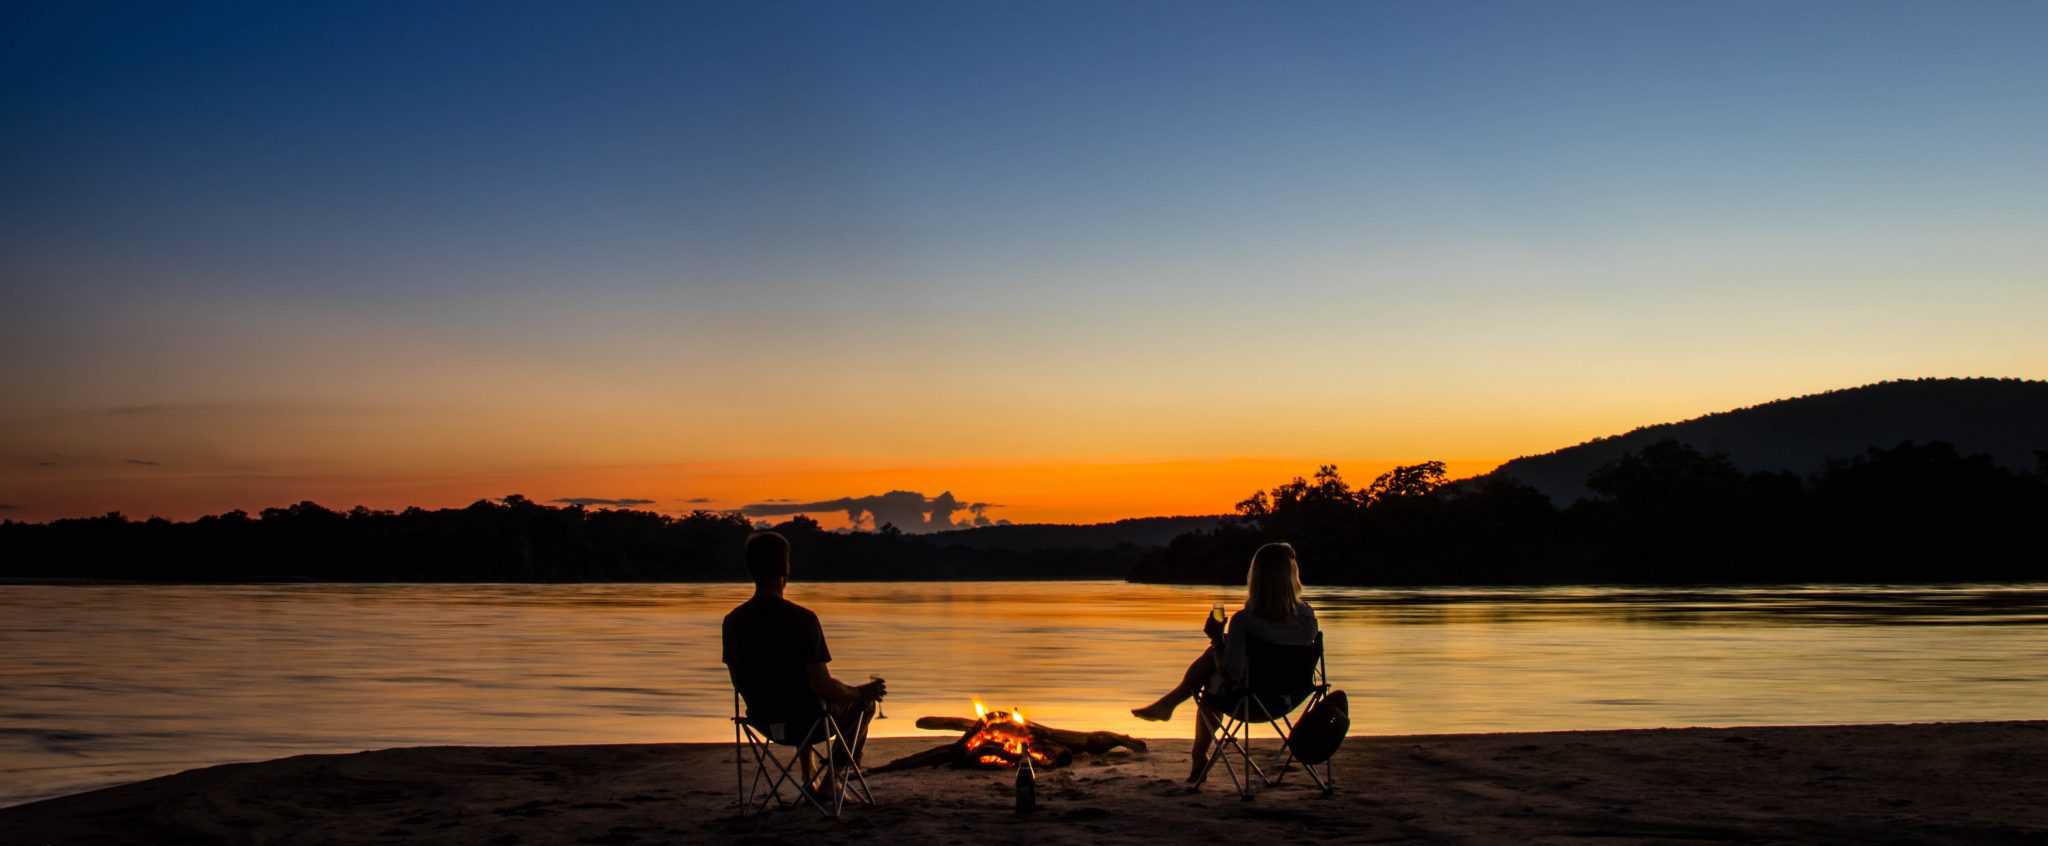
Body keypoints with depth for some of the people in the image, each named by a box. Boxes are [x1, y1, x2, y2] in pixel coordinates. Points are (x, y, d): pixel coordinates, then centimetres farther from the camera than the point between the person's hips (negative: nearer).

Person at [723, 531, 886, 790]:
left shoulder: (733, 621, -8)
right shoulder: (802, 619, -24)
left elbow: (739, 683, 4)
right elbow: (822, 686, -23)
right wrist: (864, 692, -5)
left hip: (761, 720, 5)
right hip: (805, 723, -5)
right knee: (864, 704, 24)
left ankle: (809, 781, 38)